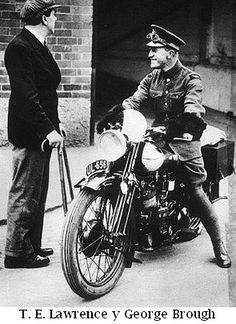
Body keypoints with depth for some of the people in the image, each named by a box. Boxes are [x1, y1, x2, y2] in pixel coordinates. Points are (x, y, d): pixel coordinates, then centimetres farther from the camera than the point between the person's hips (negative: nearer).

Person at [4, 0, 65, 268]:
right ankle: (16, 252, 8)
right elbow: (26, 95, -23)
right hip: (28, 135, -10)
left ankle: (32, 246, 27)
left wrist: (55, 123, 16)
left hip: (42, 133, 10)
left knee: (37, 194, 16)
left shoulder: (38, 47, 15)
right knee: (24, 195, -2)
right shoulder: (19, 48, -16)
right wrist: (48, 129, -24)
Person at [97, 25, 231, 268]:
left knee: (196, 192, -10)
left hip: (183, 139, -5)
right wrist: (111, 116, -13)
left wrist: (192, 121, -41)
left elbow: (193, 107, -20)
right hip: (158, 137, 5)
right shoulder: (152, 78, 14)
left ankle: (219, 246, 0)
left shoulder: (190, 79, -4)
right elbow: (134, 101, 3)